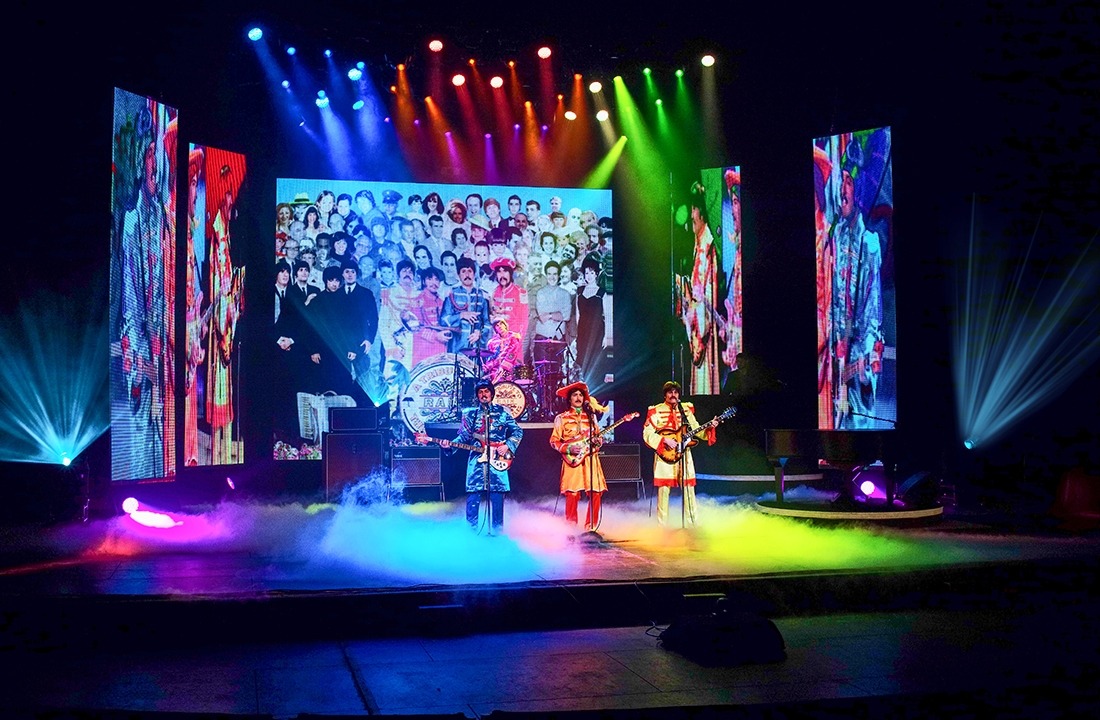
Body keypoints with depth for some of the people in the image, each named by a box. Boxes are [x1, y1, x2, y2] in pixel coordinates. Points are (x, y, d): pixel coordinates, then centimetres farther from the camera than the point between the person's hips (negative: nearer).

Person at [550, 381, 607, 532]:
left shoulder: (591, 416, 16)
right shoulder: (561, 418, 5)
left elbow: (598, 436, 22)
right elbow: (554, 441, 3)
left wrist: (597, 442, -1)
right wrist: (568, 449, -12)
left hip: (590, 459, 3)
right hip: (572, 460, -3)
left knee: (596, 492, -5)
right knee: (572, 494, -10)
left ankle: (591, 527, 6)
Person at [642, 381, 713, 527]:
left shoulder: (686, 409, 12)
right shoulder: (656, 411, -3)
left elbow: (695, 428, 14)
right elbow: (647, 433, -9)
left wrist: (709, 427, -3)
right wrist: (664, 440, -19)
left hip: (684, 454, 4)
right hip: (665, 455, -4)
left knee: (689, 488, 6)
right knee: (663, 489, -4)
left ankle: (693, 523, 13)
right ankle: (662, 525, 3)